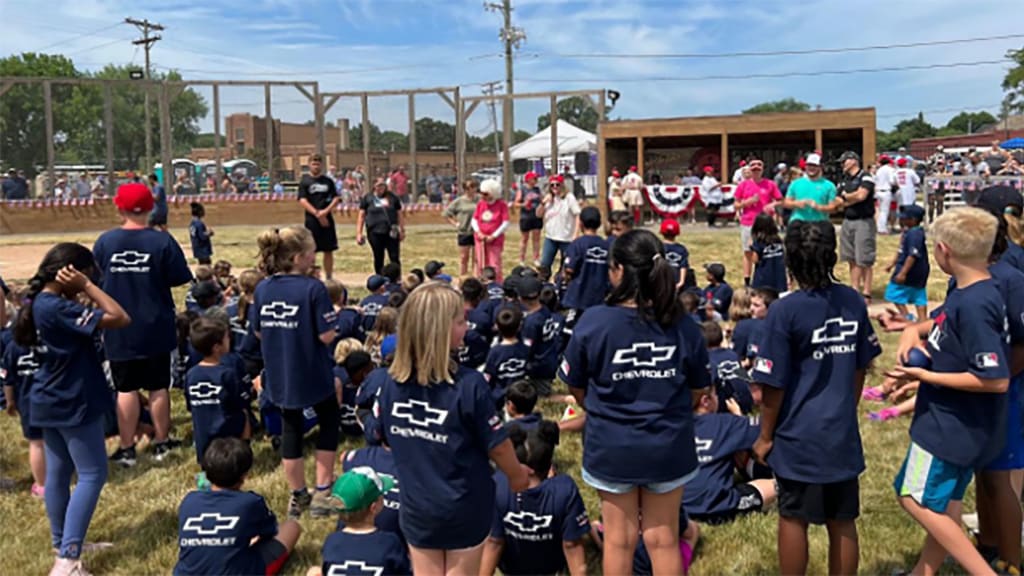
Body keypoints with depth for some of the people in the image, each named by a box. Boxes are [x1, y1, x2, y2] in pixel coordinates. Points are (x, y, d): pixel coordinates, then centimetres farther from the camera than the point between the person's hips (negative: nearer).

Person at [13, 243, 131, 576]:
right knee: (92, 475, -3)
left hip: (49, 402, 9)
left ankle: (64, 545, 30)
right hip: (73, 404, -9)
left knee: (58, 473, 17)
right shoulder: (59, 308, -24)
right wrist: (87, 286, -22)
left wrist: (84, 291, 0)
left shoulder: (37, 304, 5)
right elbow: (120, 319, -28)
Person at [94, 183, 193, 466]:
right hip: (156, 327, 0)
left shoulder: (105, 241, -8)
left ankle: (127, 449, 16)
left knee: (126, 389, 9)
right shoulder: (162, 241, -12)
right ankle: (162, 443, 21)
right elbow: (179, 279, -7)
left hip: (119, 329, 1)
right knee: (158, 386, 11)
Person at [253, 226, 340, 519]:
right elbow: (327, 336, -20)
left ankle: (298, 496, 26)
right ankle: (322, 493, 16)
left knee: (290, 429, 17)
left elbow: (258, 332, 7)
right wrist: (333, 317, -1)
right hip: (312, 373, -5)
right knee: (328, 424, 16)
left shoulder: (262, 289, -2)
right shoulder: (313, 288, -19)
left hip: (279, 375, 5)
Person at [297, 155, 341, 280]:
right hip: (311, 219, -3)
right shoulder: (304, 181, 1)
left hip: (327, 219, 3)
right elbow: (302, 200, -8)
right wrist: (317, 213, -16)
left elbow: (336, 198, 5)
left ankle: (329, 278, 14)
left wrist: (326, 211, -11)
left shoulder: (328, 180, 10)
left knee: (329, 250, 6)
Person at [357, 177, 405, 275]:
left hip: (391, 233, 1)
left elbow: (400, 214, 13)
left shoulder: (392, 197, 9)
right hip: (375, 233, 0)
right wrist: (359, 233, -2)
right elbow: (361, 216, 5)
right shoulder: (367, 198, 5)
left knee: (395, 258, -2)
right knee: (378, 258, 7)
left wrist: (402, 230, 9)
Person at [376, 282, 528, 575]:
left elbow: (385, 436, 5)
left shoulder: (391, 383, -10)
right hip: (464, 507, -3)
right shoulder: (468, 385, -25)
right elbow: (497, 446, -14)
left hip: (416, 507, 4)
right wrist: (517, 477, 6)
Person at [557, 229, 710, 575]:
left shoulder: (593, 322, -17)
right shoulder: (683, 324, -11)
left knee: (619, 539, 15)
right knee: (664, 539, 16)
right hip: (669, 446, 2)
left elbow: (576, 387, -6)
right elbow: (698, 388, 0)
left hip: (611, 446, -1)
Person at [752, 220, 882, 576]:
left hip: (798, 435, -4)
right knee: (842, 522, 13)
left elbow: (774, 384, -14)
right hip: (843, 433, 5)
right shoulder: (854, 303, -2)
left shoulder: (785, 311, -17)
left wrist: (765, 436, -2)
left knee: (793, 519, 10)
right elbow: (861, 367, 8)